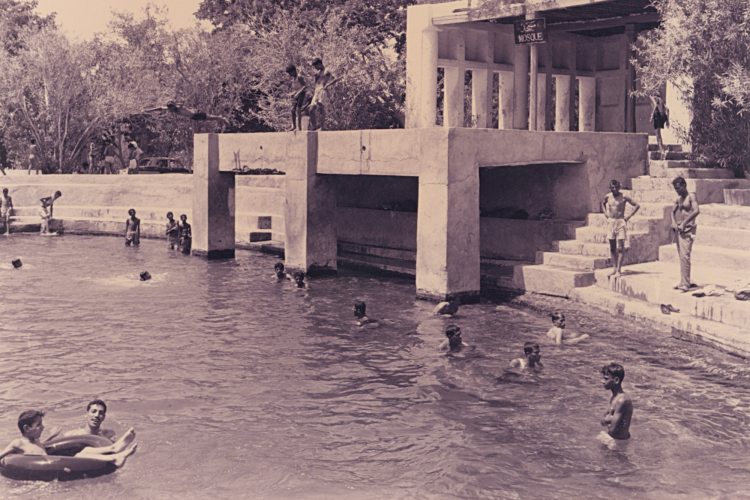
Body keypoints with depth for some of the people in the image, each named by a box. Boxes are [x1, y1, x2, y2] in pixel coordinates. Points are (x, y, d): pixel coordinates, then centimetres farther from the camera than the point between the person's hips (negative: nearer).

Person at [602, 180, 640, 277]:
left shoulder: (624, 197, -6)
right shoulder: (608, 197, 7)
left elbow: (637, 205, -3)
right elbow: (603, 204, 30)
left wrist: (629, 216, -7)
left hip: (620, 222, -5)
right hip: (610, 222, 5)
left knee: (620, 248, -7)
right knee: (612, 248, 7)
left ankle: (619, 270, -8)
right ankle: (614, 268, 14)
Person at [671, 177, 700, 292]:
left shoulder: (691, 197, -6)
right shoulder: (678, 199, 16)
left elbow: (697, 210, -20)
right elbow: (673, 211, 20)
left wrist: (684, 223, -21)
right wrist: (674, 222, -1)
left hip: (687, 229, -8)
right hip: (678, 230, 8)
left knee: (685, 256, -14)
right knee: (681, 256, 9)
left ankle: (686, 284, -14)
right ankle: (683, 282, 15)